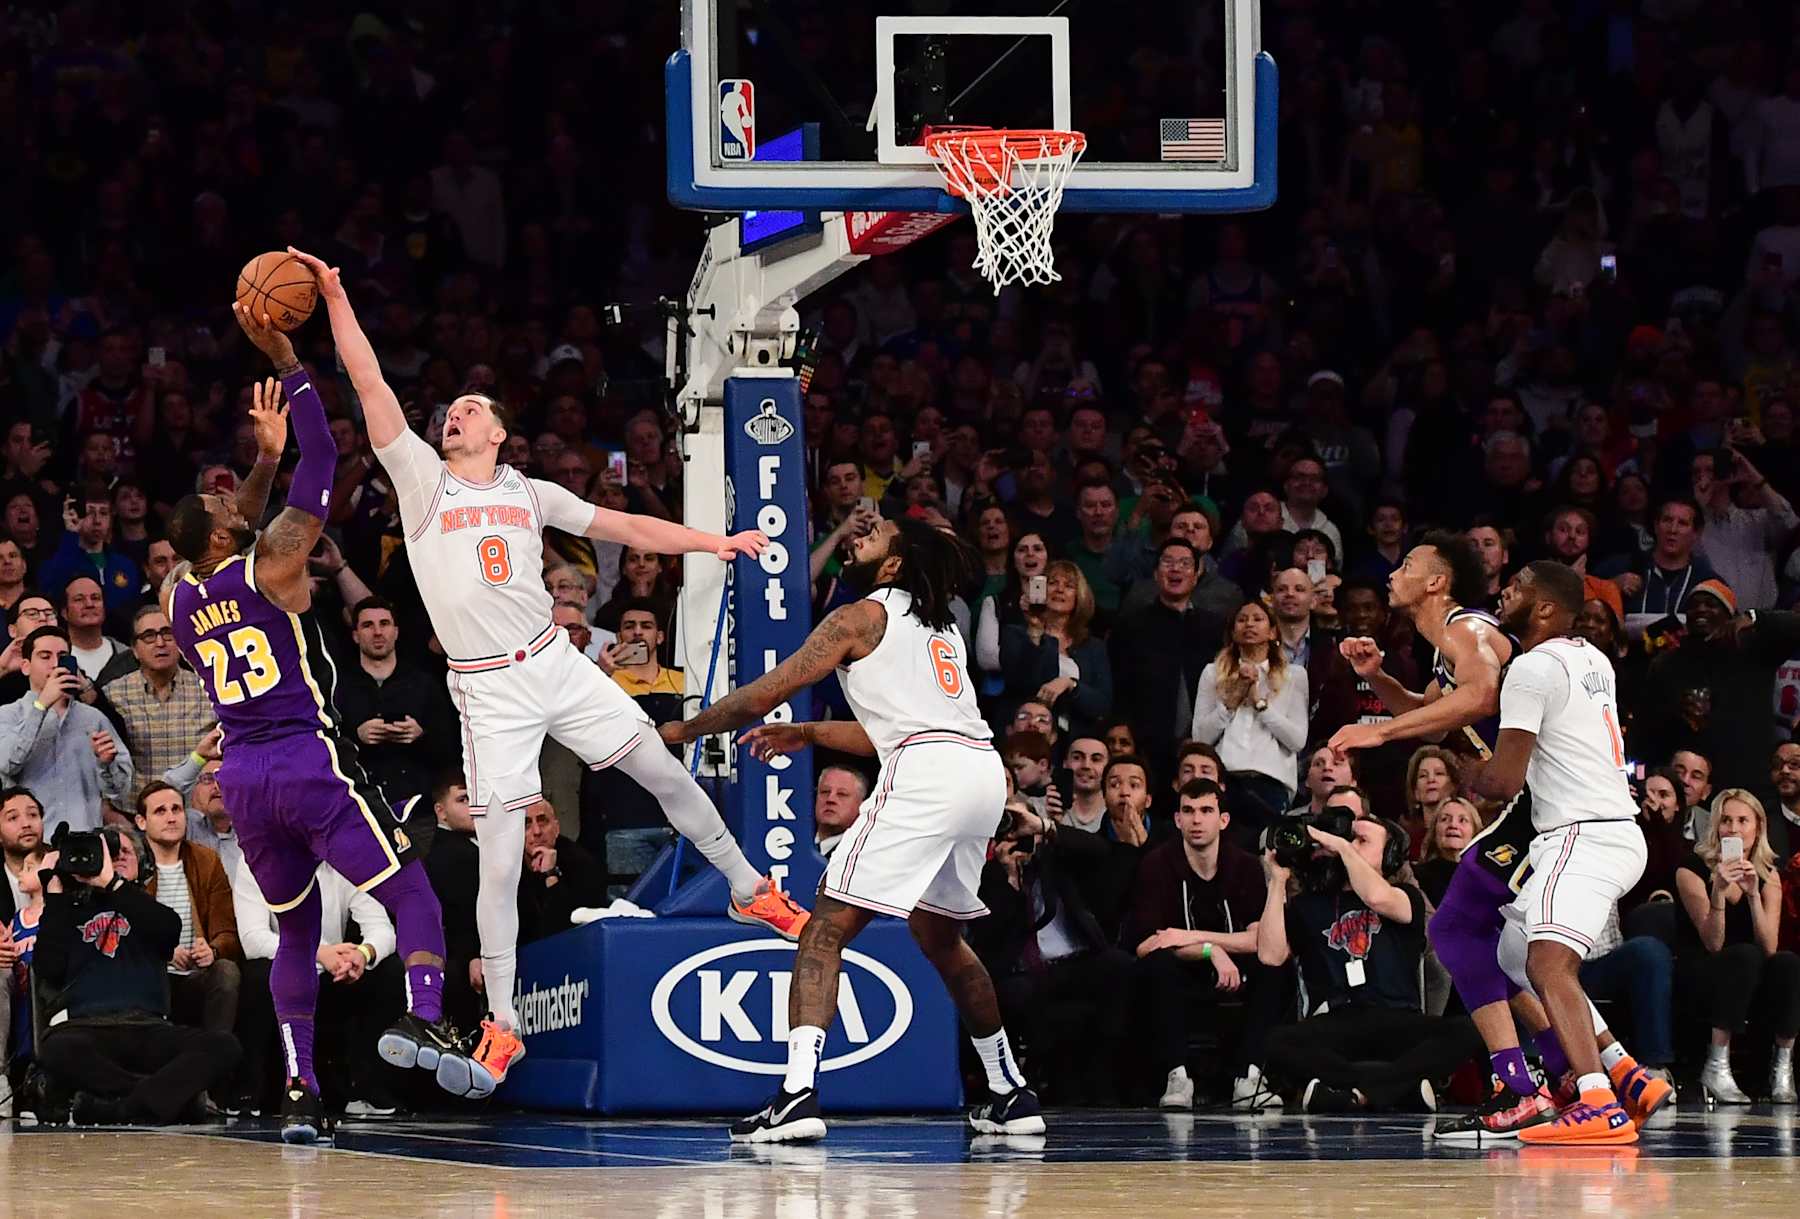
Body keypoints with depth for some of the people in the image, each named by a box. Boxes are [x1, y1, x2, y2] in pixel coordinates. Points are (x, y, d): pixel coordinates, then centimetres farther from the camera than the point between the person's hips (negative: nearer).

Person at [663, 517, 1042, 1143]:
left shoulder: (862, 617, 5)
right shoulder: (942, 627, 28)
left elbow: (764, 694, 5)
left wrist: (684, 729, 18)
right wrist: (807, 735, 38)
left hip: (926, 777, -8)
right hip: (984, 770, 8)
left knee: (827, 928, -8)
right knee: (938, 933, 27)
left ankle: (798, 1092, -23)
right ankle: (1011, 1094, 32)